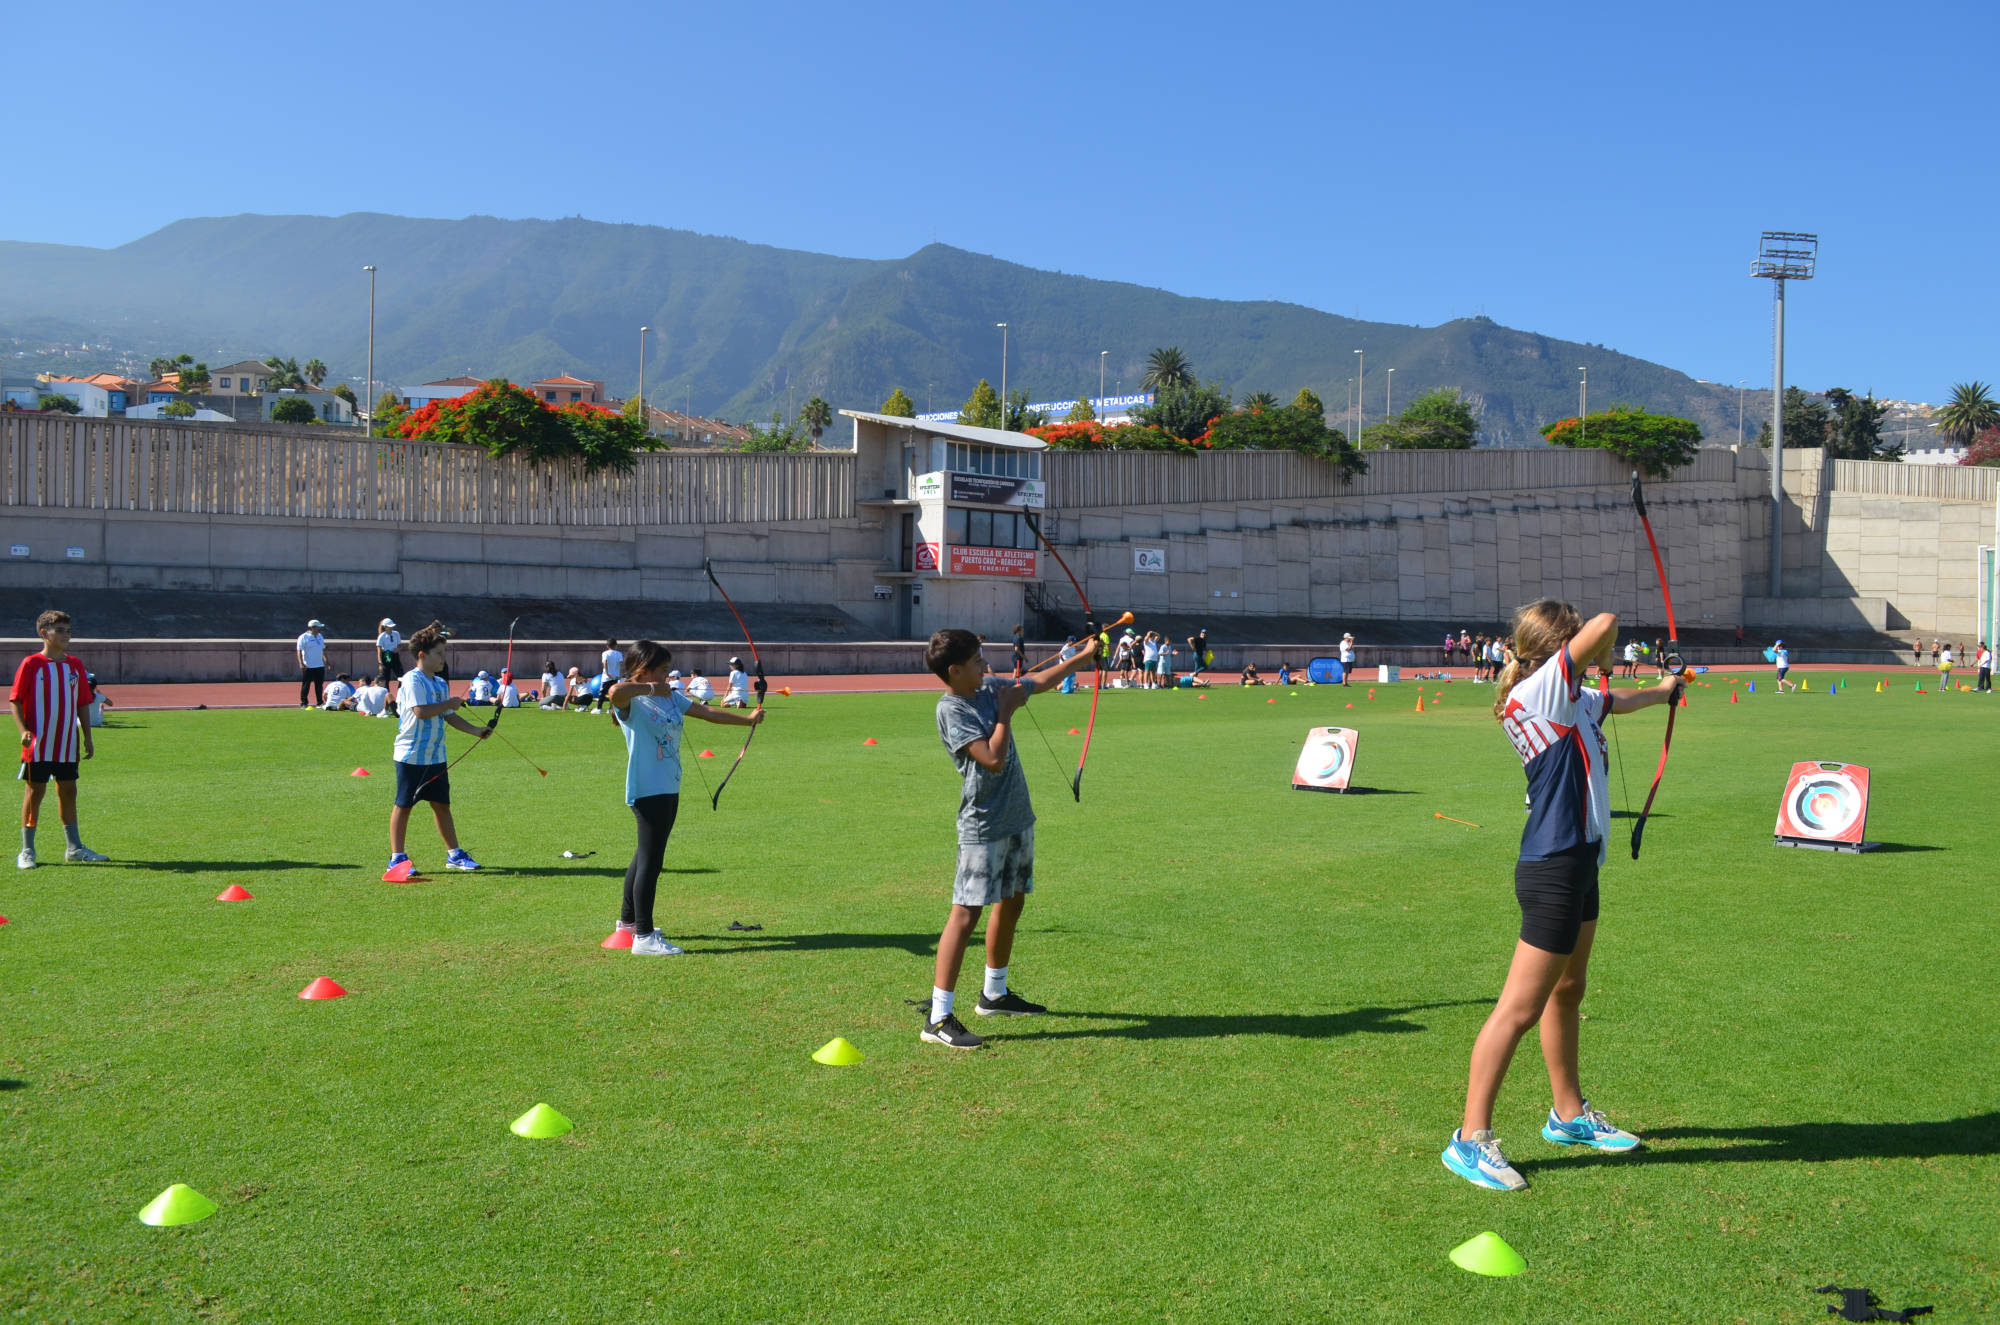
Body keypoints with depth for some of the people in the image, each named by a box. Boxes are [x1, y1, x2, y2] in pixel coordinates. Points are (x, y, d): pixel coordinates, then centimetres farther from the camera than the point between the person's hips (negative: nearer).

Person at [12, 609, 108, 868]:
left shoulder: (75, 665, 8)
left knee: (68, 791, 9)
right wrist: (24, 730, -19)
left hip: (68, 744, 5)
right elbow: (16, 701, -5)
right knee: (35, 791, 0)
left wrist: (87, 737, 9)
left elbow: (82, 703, 13)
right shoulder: (31, 664, -5)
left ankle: (74, 848, 16)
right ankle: (27, 851, 8)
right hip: (38, 744, -5)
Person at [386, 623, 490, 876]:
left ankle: (454, 854, 18)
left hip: (436, 756, 8)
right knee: (403, 805, 1)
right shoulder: (412, 680, -13)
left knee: (442, 805, 12)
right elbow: (421, 711, -25)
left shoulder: (441, 683, 12)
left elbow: (448, 716, 17)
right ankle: (397, 857, 8)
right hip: (411, 756, -8)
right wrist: (449, 703, -14)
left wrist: (475, 730, 8)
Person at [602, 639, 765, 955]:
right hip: (647, 790, -9)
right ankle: (643, 937, -4)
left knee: (645, 856, 19)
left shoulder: (670, 697, 12)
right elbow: (615, 692, -39)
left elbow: (707, 712, 15)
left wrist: (748, 719, 14)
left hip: (668, 788, 9)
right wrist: (650, 688, -26)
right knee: (650, 860, -7)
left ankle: (628, 920, 33)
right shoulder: (631, 701, -14)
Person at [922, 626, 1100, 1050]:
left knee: (1012, 902, 18)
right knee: (966, 912, -12)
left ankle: (994, 994, 35)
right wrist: (1006, 712, -15)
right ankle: (938, 1019, -12)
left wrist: (1085, 654, 29)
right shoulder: (951, 710, -17)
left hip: (1017, 818, 9)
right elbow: (993, 758, -26)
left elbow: (1040, 681, 23)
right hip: (983, 827, -9)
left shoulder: (991, 689, 6)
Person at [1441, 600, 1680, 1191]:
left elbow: (1614, 702, 34)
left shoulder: (1571, 699, 12)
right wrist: (1601, 652, -1)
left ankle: (1570, 1115, 38)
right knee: (1520, 1008, -7)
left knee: (1566, 992, 22)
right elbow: (1605, 625, -25)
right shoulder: (1539, 691, -18)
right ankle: (1470, 1140, 0)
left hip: (1576, 862, 11)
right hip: (1553, 870, -11)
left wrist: (1664, 690, 52)